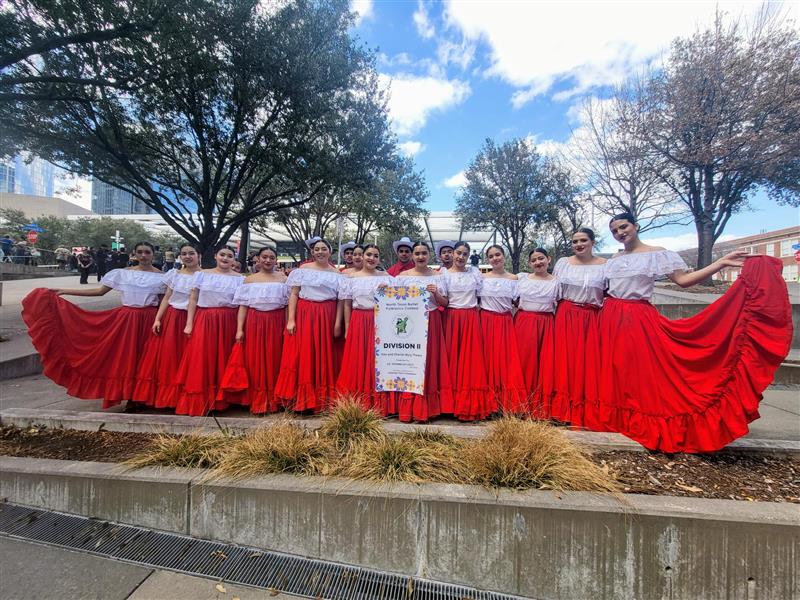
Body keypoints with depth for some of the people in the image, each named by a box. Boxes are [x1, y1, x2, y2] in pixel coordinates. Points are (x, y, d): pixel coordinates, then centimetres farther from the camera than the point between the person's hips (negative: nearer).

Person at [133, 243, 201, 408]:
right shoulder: (174, 274, 7)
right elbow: (166, 298, 8)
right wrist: (157, 319, -1)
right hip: (171, 318, 3)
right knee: (165, 355, 2)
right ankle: (164, 394, 16)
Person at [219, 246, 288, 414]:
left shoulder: (283, 279, 6)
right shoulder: (249, 279, 8)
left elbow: (287, 305, 3)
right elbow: (243, 306, 5)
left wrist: (287, 326, -6)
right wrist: (239, 329, -4)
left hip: (276, 324, -1)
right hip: (254, 323, 1)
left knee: (274, 361, 3)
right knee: (254, 362, 3)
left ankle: (274, 401, 15)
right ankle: (257, 401, 15)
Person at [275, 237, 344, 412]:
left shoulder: (336, 273, 9)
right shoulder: (303, 269, 7)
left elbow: (340, 300, 4)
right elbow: (294, 295, 2)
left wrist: (338, 323, -6)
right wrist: (291, 319, -8)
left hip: (327, 318, 1)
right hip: (304, 316, -1)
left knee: (325, 357, 3)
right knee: (303, 356, -2)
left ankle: (323, 400, 14)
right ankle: (302, 399, 8)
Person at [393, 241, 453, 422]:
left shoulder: (438, 276, 8)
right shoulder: (402, 276, 6)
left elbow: (445, 303, 7)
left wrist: (436, 293, -11)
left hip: (431, 324, 1)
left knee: (429, 364, 1)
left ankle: (424, 409, 11)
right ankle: (405, 409, 7)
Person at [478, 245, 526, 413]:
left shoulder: (513, 279, 7)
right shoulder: (482, 278, 5)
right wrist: (479, 321, -2)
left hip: (506, 322, 1)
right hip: (487, 322, 0)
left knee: (508, 360, -2)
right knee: (488, 359, -1)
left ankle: (509, 404, 7)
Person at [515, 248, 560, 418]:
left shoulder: (556, 282, 5)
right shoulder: (521, 278, 7)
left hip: (545, 326, 0)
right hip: (523, 323, 1)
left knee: (545, 364, -2)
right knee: (524, 362, -1)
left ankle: (542, 409, 9)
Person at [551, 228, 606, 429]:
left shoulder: (605, 265, 5)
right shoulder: (563, 263, 8)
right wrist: (554, 313, 4)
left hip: (592, 319, 0)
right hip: (566, 316, 1)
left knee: (590, 362, -2)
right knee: (566, 361, -2)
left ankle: (589, 414, 9)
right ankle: (565, 411, 6)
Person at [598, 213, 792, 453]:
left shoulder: (656, 254, -1)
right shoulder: (613, 260, 12)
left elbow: (683, 280, -7)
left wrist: (722, 262, -13)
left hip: (639, 320, -4)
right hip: (611, 319, 5)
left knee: (641, 371, -3)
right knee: (615, 372, 8)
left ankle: (642, 423, 10)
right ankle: (617, 418, 21)